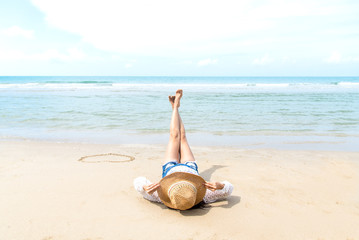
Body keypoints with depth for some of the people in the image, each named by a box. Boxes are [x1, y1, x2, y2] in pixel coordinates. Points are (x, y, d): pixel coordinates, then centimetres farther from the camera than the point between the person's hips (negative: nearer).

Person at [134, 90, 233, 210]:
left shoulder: (162, 196, -48)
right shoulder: (201, 196, -47)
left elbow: (138, 181, -38)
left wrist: (146, 187, -60)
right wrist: (219, 185, -61)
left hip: (170, 168, 0)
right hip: (190, 167, 1)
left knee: (174, 136, 13)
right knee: (182, 137, 18)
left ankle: (175, 106, 43)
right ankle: (175, 107, 46)